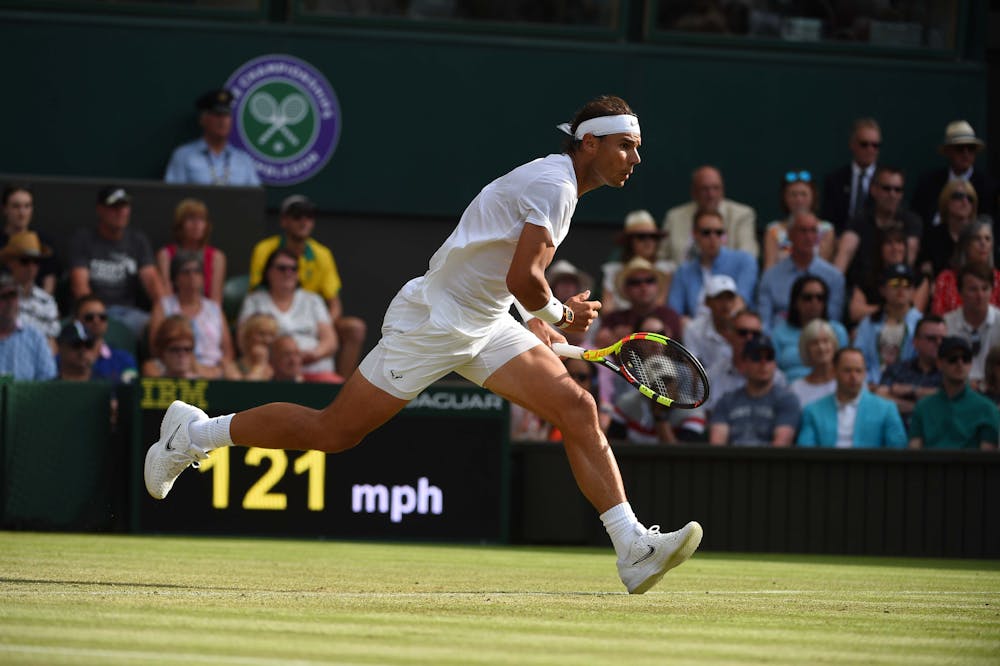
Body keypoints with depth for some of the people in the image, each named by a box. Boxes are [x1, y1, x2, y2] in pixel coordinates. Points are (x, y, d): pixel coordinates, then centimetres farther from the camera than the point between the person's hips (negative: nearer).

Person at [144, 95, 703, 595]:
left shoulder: (554, 183, 14)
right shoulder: (553, 184, -17)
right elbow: (523, 277, -27)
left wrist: (538, 327, 16)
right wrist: (557, 313, -7)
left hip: (484, 326, 9)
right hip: (431, 322, -9)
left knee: (578, 409, -7)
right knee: (332, 433, -3)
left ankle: (634, 548, -11)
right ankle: (194, 432, 15)